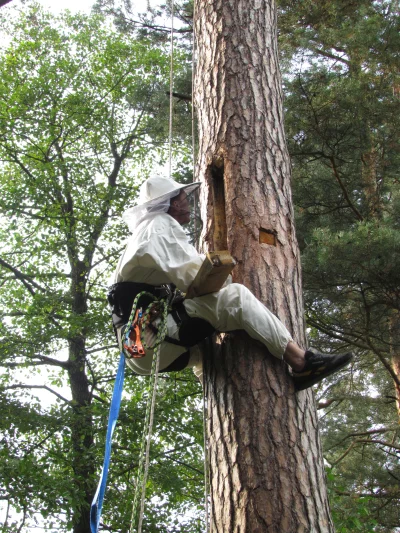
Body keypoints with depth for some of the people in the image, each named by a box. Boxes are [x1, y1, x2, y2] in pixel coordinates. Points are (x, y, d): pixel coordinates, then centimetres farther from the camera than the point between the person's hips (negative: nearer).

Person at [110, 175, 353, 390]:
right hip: (153, 332, -10)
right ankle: (301, 361, -20)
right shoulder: (161, 225, 0)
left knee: (202, 347, 32)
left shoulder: (147, 230, 31)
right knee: (234, 295, -17)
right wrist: (223, 278, 7)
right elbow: (194, 278, -10)